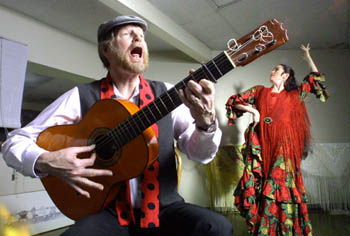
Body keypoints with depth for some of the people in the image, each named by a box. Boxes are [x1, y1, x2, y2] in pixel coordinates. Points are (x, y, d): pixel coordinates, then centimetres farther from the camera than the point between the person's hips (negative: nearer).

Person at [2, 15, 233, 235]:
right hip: (108, 211, -1)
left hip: (163, 208, 2)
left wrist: (206, 122, -24)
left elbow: (199, 154, -2)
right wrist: (46, 162, -20)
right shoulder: (81, 97, -2)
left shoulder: (166, 93, 3)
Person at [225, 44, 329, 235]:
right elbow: (234, 101, 11)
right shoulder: (259, 91, 14)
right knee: (259, 186, -1)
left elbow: (315, 79, 22)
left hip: (284, 147, 0)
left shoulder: (294, 95, 14)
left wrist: (307, 56, 27)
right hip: (260, 145, 0)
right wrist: (252, 110, -3)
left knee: (282, 186, -2)